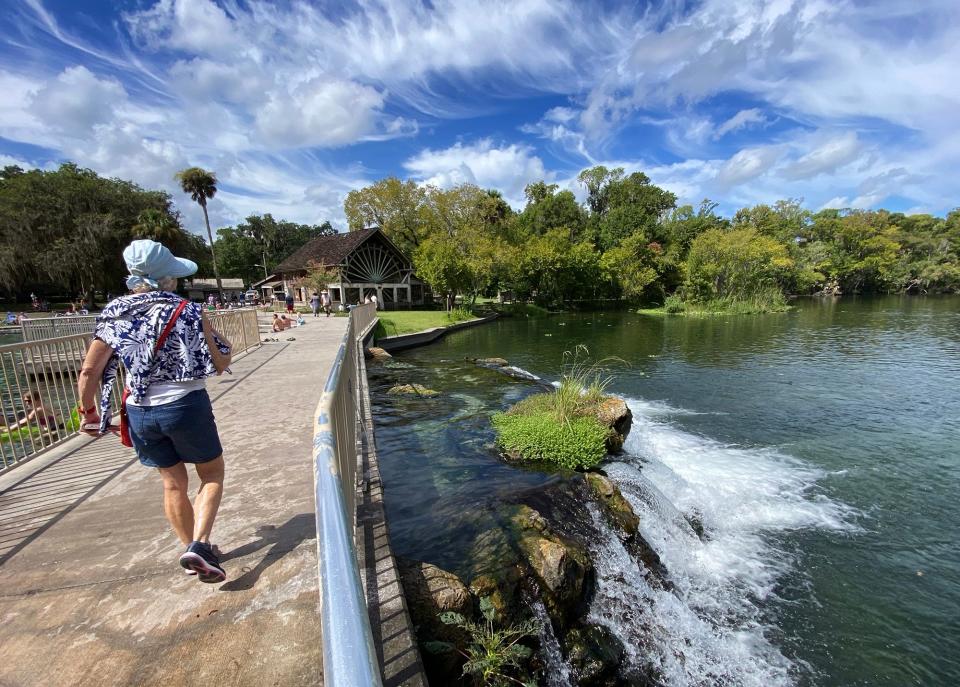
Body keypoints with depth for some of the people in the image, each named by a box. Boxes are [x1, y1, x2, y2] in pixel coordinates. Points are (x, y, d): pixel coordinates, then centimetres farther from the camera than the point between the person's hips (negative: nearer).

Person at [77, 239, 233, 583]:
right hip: (186, 406, -4)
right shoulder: (188, 312, -12)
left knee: (173, 483, 20)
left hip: (139, 413, 5)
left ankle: (191, 550, 34)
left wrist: (89, 412, 15)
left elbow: (88, 372, 1)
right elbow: (221, 363, -8)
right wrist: (217, 337, 9)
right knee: (212, 474, 15)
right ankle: (199, 545, -1)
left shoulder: (114, 315, 0)